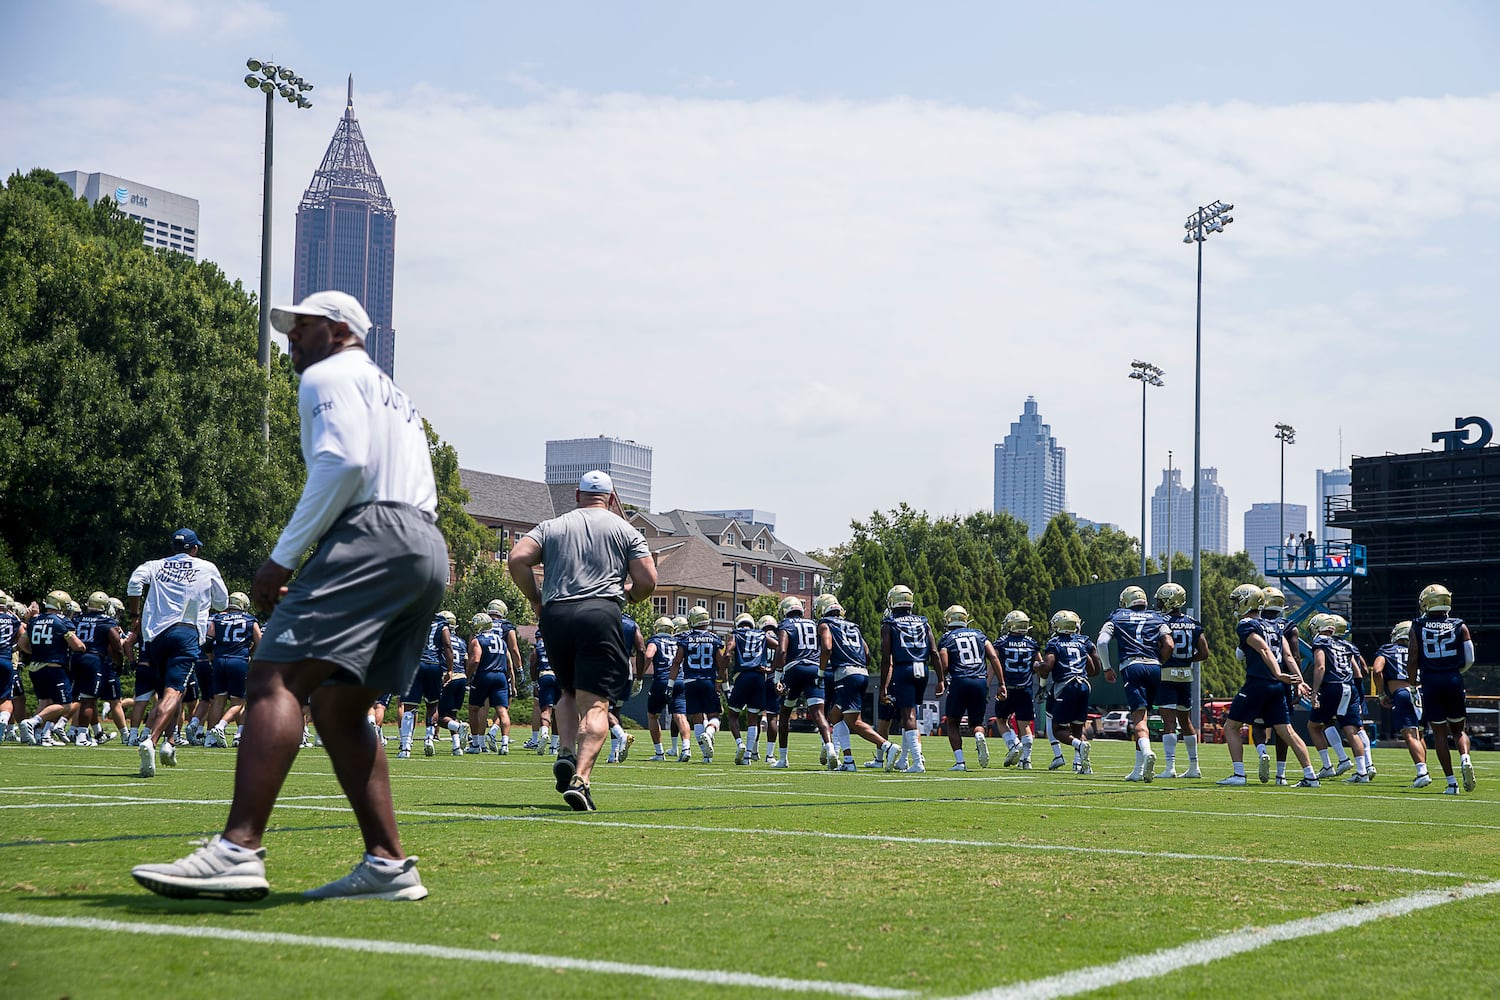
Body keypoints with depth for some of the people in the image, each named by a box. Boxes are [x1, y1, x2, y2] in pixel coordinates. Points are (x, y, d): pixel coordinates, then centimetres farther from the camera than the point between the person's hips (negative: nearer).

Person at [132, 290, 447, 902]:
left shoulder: (329, 376, 6)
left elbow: (342, 464, -12)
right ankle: (388, 866, 3)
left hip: (373, 539, -10)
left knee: (274, 680, -19)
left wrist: (281, 559, -11)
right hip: (427, 552, 10)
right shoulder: (392, 394, 34)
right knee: (337, 708, 11)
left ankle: (238, 851, -33)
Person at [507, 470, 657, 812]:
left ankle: (567, 753, 1)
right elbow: (648, 581, 4)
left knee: (570, 691, 24)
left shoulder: (551, 527, 17)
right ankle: (580, 778, -23)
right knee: (595, 703, -6)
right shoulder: (624, 530, 13)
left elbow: (517, 559, 2)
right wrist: (627, 594, 25)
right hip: (600, 614, -3)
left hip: (555, 615, 3)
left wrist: (535, 599, 15)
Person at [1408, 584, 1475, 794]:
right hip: (1454, 682, 1)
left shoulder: (1417, 627, 1)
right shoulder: (1460, 627, 4)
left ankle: (1451, 782, -1)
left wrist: (1415, 682, 12)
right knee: (1458, 728, 17)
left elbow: (1412, 660, -2)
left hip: (1430, 682, -1)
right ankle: (1465, 759, -13)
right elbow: (1469, 660, 3)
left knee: (1440, 732, 4)